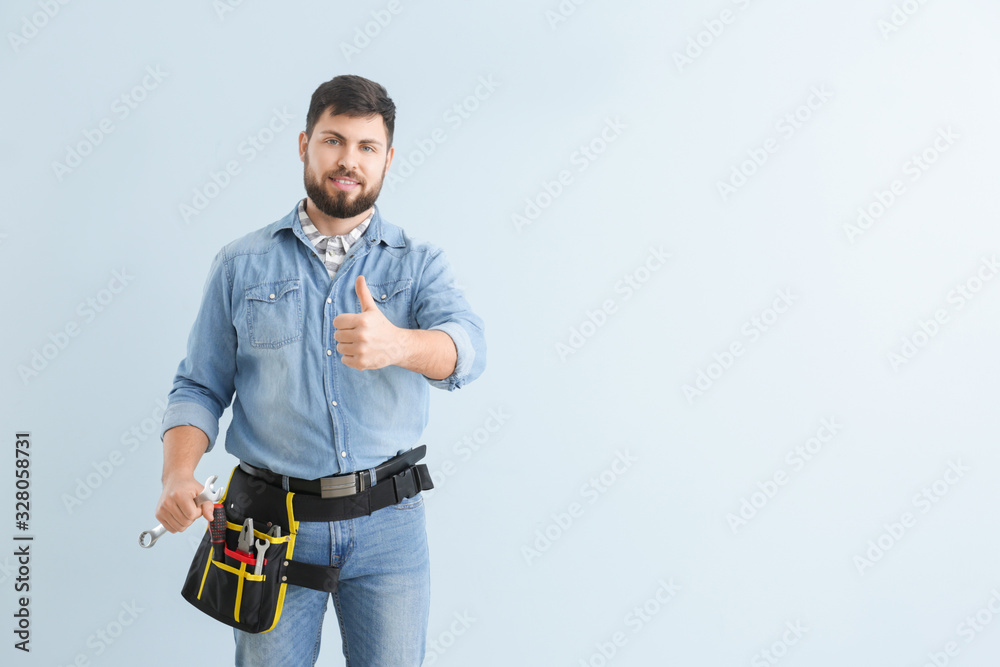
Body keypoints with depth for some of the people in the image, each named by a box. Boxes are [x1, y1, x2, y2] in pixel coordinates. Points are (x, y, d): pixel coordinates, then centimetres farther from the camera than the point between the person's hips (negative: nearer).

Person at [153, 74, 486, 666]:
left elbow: (467, 348, -17)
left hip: (388, 527, 0)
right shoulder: (241, 264, 5)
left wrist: (395, 344, -39)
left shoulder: (419, 263, 2)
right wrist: (178, 475, -13)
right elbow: (200, 388, 6)